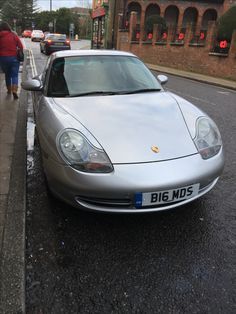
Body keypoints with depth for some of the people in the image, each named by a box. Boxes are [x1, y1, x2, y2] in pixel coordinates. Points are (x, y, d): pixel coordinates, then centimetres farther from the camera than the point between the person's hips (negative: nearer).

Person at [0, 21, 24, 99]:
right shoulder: (13, 35, -2)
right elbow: (21, 47, -3)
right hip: (14, 57, -1)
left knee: (7, 75, 17)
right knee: (14, 75, 1)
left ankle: (9, 90, 27)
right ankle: (14, 90, -19)